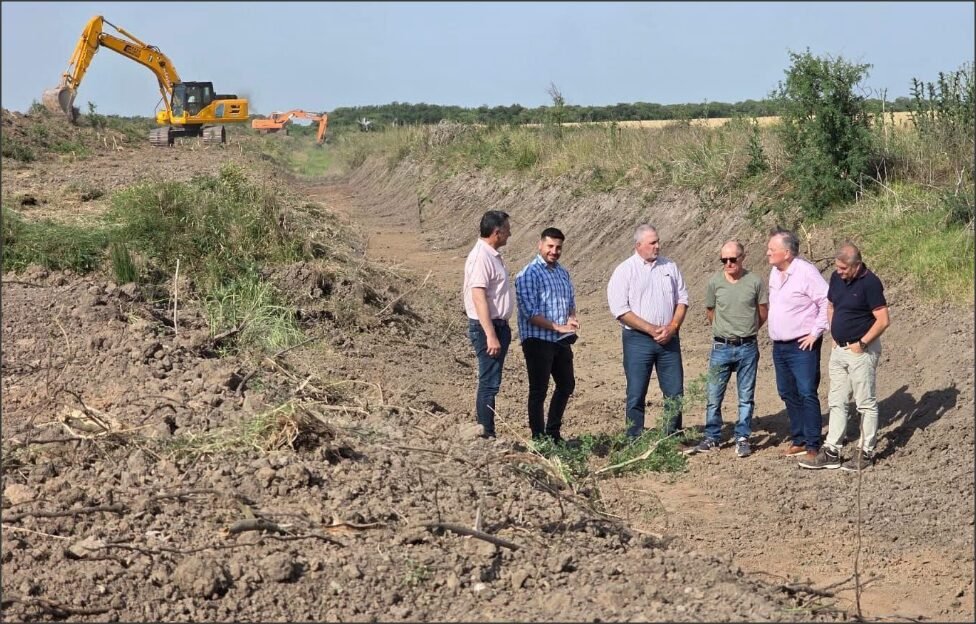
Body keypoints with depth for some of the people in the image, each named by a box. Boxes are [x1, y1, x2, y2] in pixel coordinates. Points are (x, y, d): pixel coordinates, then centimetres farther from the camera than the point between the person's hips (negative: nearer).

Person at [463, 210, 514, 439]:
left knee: (491, 383, 13)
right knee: (489, 384, -8)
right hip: (487, 326, -10)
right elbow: (478, 297, -23)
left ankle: (488, 434, 18)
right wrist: (491, 335, -26)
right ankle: (485, 435, -5)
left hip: (498, 325, 10)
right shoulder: (481, 257, -17)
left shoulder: (493, 255, 14)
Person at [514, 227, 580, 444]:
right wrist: (557, 327, -23)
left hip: (562, 341, 8)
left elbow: (571, 301, 20)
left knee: (567, 385, 17)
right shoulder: (528, 274, -13)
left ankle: (553, 432, 31)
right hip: (538, 340, -8)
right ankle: (538, 438, 8)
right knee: (539, 390, -1)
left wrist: (572, 318, -2)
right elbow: (530, 312, -19)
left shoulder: (563, 272, 11)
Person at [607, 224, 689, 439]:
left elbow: (682, 300, 11)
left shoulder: (669, 267, 9)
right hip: (638, 340, -4)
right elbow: (620, 309, -11)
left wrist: (672, 327, -6)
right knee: (636, 394, 1)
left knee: (675, 393, 6)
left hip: (669, 340, 4)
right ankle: (635, 442, 9)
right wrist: (652, 330, -15)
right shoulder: (624, 271, -4)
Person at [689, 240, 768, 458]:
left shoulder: (755, 282, -6)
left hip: (747, 348, -1)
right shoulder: (714, 282, -3)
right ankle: (712, 437, 17)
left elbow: (763, 311, 7)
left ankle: (742, 439, 17)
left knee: (746, 397, 7)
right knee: (714, 396, 5)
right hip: (721, 348, 1)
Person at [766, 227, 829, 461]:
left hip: (802, 346, -8)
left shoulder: (806, 272, -15)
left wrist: (816, 333, -15)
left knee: (807, 394, -7)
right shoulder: (774, 273, 10)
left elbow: (827, 303, -17)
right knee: (788, 393, 13)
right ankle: (798, 439, 24)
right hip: (779, 345, 8)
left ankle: (813, 446, -2)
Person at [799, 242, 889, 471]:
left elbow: (883, 320, -19)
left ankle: (866, 452, 12)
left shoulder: (870, 283, -17)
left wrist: (861, 344, -16)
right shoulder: (837, 278, 4)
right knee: (836, 402, 10)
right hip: (839, 349, 8)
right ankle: (831, 452, 16)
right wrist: (834, 337, 10)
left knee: (866, 403, 3)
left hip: (861, 351, -8)